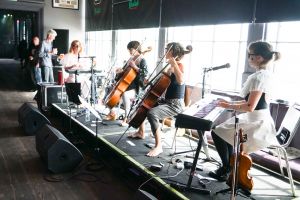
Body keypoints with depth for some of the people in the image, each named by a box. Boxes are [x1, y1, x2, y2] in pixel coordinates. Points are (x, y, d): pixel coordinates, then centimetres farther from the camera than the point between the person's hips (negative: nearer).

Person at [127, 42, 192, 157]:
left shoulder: (179, 65, -15)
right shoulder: (170, 67, 12)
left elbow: (181, 81, -37)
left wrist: (173, 63, -30)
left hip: (175, 104, -10)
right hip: (166, 101, 10)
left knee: (151, 113, -34)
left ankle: (158, 146, -27)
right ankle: (141, 133, 35)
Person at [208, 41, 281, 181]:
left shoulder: (258, 77, -21)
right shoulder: (266, 74, 10)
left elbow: (250, 107, -25)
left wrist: (228, 106, -12)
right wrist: (231, 103, 12)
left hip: (256, 124, -10)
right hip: (261, 120, 10)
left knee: (217, 132, -2)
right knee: (226, 130, 23)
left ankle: (226, 170, 12)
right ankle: (228, 167, 29)